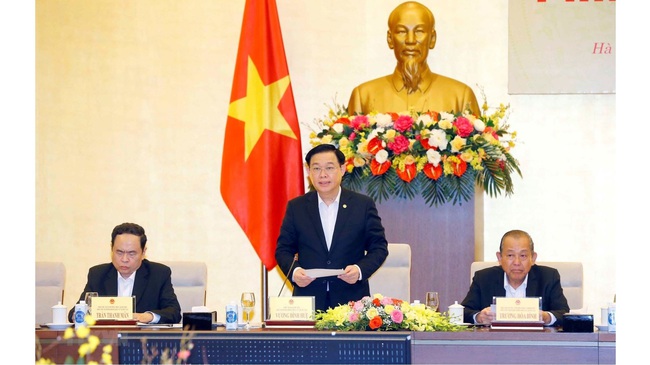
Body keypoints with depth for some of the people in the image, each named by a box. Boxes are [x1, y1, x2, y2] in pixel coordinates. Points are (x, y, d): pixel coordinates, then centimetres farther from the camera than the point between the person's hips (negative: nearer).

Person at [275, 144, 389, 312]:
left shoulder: (363, 205, 5)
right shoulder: (296, 207, 9)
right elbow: (283, 249, 10)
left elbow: (379, 247, 6)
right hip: (308, 298, 1)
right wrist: (294, 271, -11)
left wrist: (360, 269, -12)